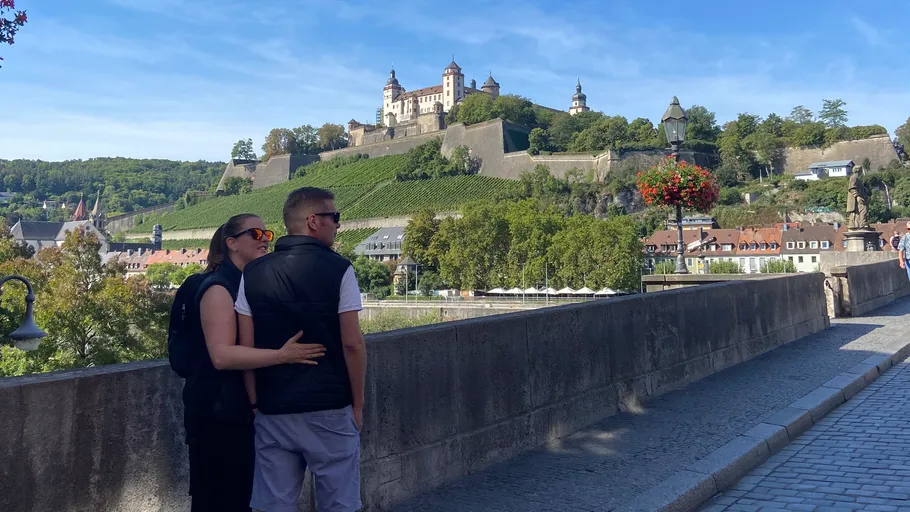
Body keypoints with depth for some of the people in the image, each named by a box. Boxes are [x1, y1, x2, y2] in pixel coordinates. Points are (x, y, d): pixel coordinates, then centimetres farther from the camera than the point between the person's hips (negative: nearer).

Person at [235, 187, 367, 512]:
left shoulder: (253, 274, 2)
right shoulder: (338, 269, -9)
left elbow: (246, 349, 2)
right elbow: (352, 344, -10)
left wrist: (255, 403, 10)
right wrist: (358, 403, 1)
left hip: (272, 412, 4)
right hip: (330, 410, -3)